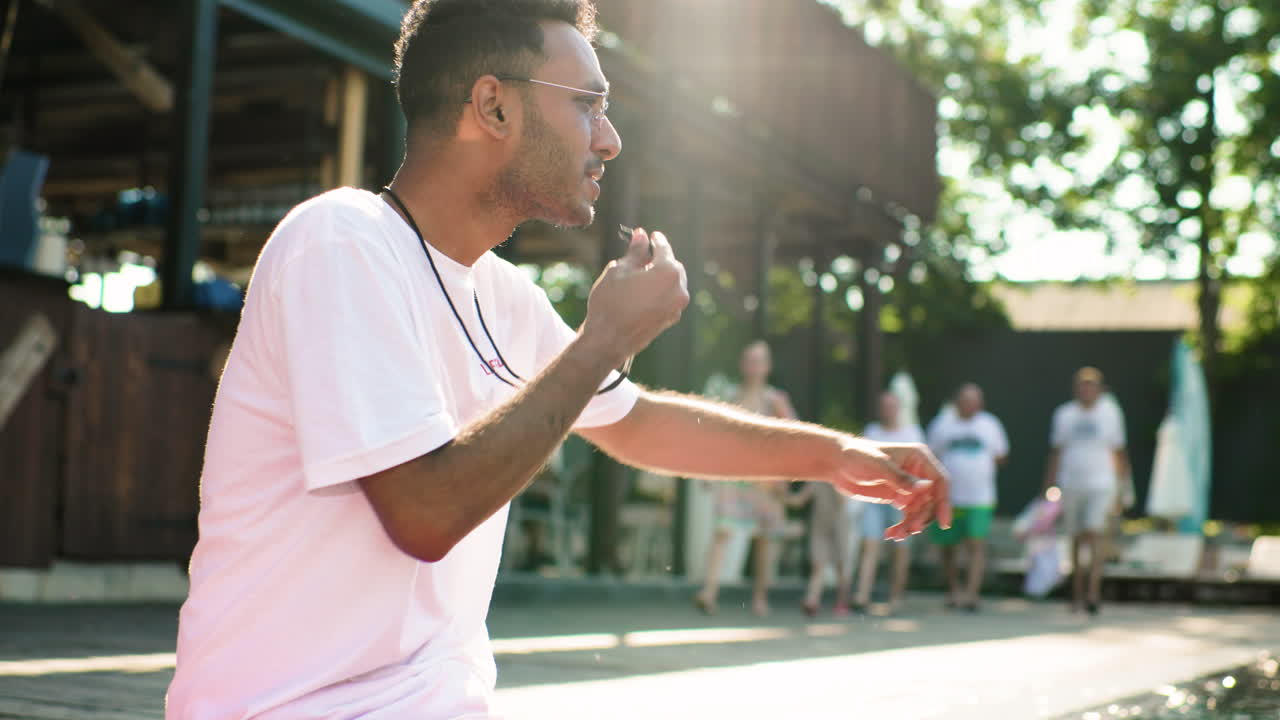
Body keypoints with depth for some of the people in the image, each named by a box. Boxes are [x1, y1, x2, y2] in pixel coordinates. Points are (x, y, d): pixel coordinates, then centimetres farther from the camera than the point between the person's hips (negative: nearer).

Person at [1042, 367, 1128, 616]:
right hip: (1071, 485, 2)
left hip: (1100, 484, -2)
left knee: (1094, 534, -17)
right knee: (1077, 540, 9)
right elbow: (1056, 453, 10)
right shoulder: (1064, 414, 7)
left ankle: (1093, 591, -21)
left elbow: (1118, 453, 8)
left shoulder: (1110, 412, 4)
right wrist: (1049, 488, 6)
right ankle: (1077, 594, 18)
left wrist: (1121, 488, 5)